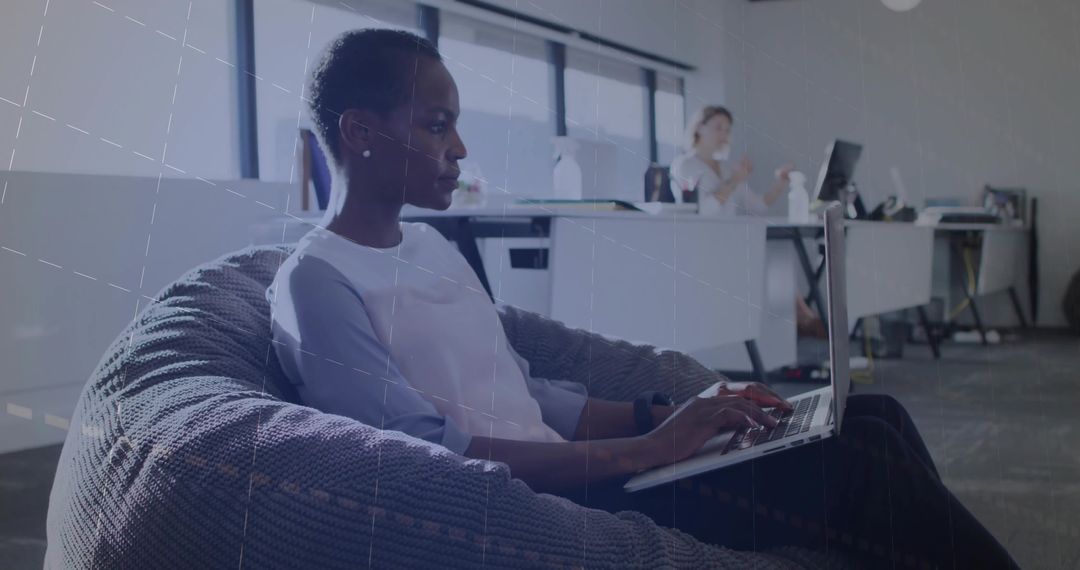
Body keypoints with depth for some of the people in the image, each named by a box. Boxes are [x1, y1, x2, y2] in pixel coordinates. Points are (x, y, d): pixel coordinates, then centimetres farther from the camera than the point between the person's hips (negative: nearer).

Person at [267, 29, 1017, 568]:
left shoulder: (434, 246, 17)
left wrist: (668, 417, 2)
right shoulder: (315, 283, -10)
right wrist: (640, 451, -22)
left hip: (558, 473, 8)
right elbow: (428, 456, -20)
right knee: (854, 461, -16)